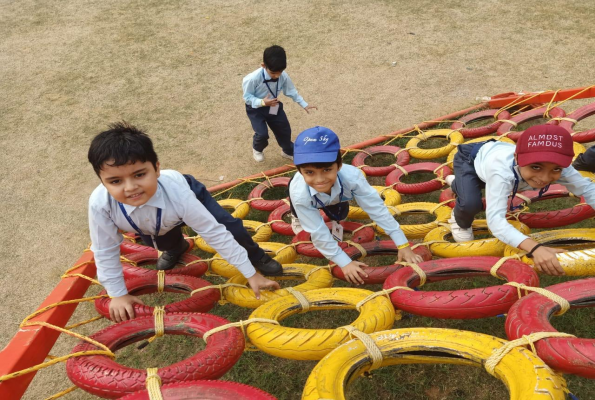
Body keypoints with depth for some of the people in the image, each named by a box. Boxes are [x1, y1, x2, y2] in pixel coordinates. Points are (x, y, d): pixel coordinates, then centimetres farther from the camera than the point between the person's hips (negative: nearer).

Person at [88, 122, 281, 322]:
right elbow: (105, 252, -23)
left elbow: (215, 233, -36)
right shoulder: (99, 203, -42)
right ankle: (175, 247, 49)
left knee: (227, 225, -13)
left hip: (189, 193, -2)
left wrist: (251, 274, -29)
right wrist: (118, 294, -16)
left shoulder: (178, 193, -46)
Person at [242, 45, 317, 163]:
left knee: (284, 130, 12)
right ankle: (257, 149, 24)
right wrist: (262, 102, -37)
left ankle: (288, 151, 42)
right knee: (262, 133, -14)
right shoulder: (253, 78, -33)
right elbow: (247, 96, -21)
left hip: (273, 106, 4)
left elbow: (291, 91, -4)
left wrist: (304, 105, -7)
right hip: (256, 108, -4)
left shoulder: (283, 76, -20)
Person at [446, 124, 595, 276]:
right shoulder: (502, 171, -50)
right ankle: (461, 222, 6)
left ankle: (458, 184, 61)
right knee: (471, 204, -29)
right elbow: (495, 219, -58)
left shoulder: (557, 166, -34)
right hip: (470, 157, -5)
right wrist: (535, 248, -71)